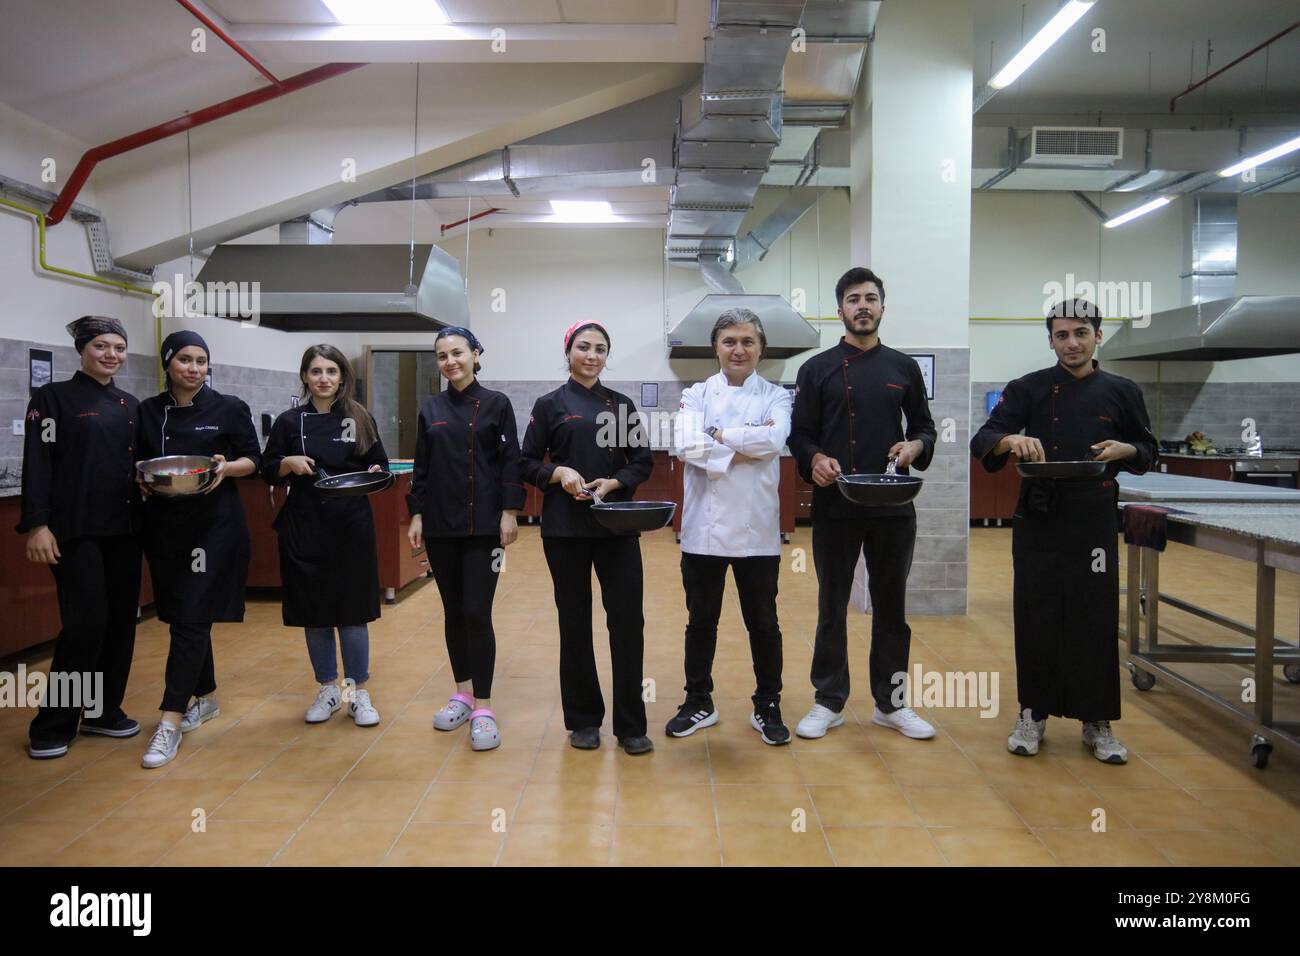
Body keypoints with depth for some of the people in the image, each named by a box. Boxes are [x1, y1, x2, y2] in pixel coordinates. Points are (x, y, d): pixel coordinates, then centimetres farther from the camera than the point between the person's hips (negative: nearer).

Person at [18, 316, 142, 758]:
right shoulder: (53, 398, -2)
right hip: (76, 529, -6)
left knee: (121, 620, 7)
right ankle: (53, 726, 6)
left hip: (123, 529, 6)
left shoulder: (131, 405, 14)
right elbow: (37, 465, -8)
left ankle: (104, 709, 22)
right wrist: (37, 525, -16)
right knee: (86, 623, -9)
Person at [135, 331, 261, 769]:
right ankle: (205, 698, 30)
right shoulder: (148, 412, 7)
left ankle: (170, 721, -7)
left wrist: (228, 467, -17)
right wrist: (141, 480, -9)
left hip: (214, 525, -4)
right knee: (181, 614, 12)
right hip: (163, 523, 4)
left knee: (191, 619, -9)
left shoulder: (228, 409, 0)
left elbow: (253, 459, 3)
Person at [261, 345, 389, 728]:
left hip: (351, 525, -1)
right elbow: (268, 471, 6)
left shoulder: (359, 418, 4)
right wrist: (289, 462, -13)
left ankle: (358, 692, 13)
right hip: (304, 526, 1)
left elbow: (379, 465, 9)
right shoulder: (290, 421, 4)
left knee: (352, 609, 1)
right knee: (314, 610, 7)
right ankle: (328, 689, 22)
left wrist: (375, 473, -13)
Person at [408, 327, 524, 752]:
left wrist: (509, 513, -10)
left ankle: (483, 708, 0)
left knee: (476, 613, -7)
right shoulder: (431, 409, 9)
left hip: (483, 524, -4)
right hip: (440, 525, 4)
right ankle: (462, 693, 25)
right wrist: (417, 515, 5)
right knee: (452, 611, 11)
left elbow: (510, 462, -3)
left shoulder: (496, 404, -1)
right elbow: (421, 468, 11)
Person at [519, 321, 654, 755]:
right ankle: (583, 719, 21)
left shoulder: (622, 405, 10)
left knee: (627, 620, -4)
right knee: (575, 621, 5)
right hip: (565, 526, -1)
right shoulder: (551, 405, 4)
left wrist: (614, 483, -11)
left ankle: (630, 724, 8)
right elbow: (527, 463, 3)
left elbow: (643, 462, 8)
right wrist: (560, 473, -16)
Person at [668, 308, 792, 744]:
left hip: (757, 528, 0)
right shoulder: (696, 395, 5)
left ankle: (767, 708, 25)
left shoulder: (776, 397, 5)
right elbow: (687, 445, -13)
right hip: (704, 526, 1)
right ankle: (699, 704, 28)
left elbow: (774, 439, -16)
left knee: (763, 623, 10)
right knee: (701, 622, 12)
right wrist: (746, 448, -15)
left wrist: (720, 436, -13)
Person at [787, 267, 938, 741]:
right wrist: (815, 458, -20)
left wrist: (916, 446, -9)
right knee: (832, 605, 6)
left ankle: (890, 702, 24)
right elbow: (800, 433, 0)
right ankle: (829, 702, 18)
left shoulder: (904, 367, 9)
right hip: (835, 505, -2)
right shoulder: (817, 369, 2)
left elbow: (924, 427, 13)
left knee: (890, 604, 10)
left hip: (892, 506, 2)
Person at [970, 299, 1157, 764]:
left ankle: (1097, 723, 18)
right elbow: (982, 442, -5)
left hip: (1095, 522, 1)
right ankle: (1032, 715, 19)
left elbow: (1148, 452, 14)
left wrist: (1125, 450, -8)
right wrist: (1011, 440, -26)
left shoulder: (1122, 392, 7)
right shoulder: (1029, 388, 3)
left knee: (1096, 621, 2)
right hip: (1037, 521, 0)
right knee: (1036, 618, 3)